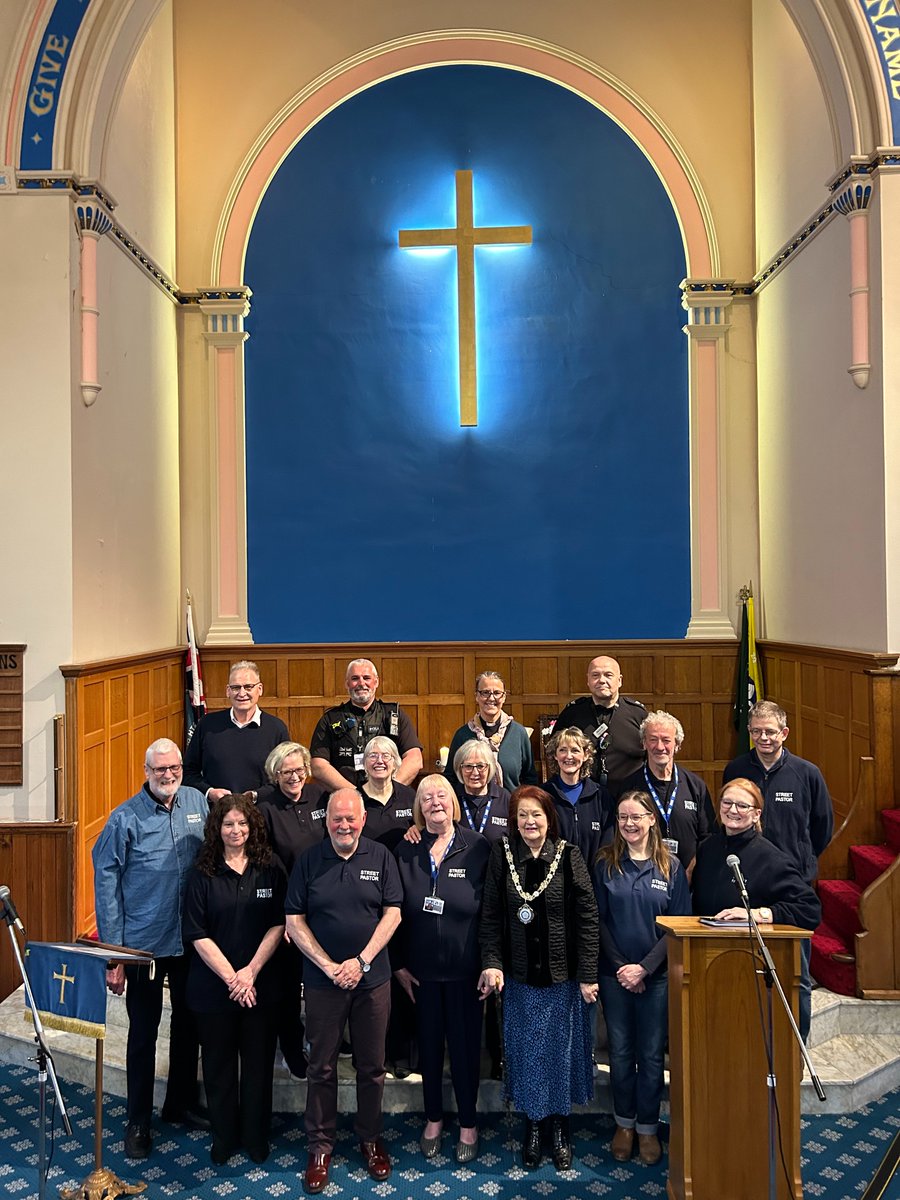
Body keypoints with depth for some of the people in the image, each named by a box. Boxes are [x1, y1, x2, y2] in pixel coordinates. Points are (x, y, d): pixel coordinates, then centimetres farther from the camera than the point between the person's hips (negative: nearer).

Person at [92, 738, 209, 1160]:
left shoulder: (199, 803, -2)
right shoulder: (125, 818, -12)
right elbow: (106, 883, -10)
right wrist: (112, 954, -11)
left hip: (191, 939, 4)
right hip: (143, 944, -4)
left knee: (188, 1022, 18)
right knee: (143, 1032, 8)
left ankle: (182, 1102, 37)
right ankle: (137, 1121, 26)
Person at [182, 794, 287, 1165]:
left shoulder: (270, 869, -1)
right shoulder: (203, 874, -3)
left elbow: (278, 925, -3)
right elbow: (197, 934, -6)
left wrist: (251, 971, -12)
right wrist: (230, 977, -12)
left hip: (261, 985, 0)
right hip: (213, 986, 0)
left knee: (258, 1064, 9)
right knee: (219, 1065, 11)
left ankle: (256, 1139, 27)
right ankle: (223, 1139, 30)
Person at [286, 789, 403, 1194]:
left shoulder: (381, 857, -2)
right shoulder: (308, 861, -2)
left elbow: (392, 913, -3)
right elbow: (294, 921, -3)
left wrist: (361, 962, -11)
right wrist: (329, 966, -10)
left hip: (372, 978, 0)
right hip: (323, 978, 0)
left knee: (371, 1066, 11)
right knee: (322, 1066, 9)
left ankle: (371, 1139, 29)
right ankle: (321, 1145, 25)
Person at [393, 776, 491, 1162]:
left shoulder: (478, 847, -9)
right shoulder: (405, 851, -1)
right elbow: (397, 911, 2)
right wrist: (399, 963, 0)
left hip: (464, 966, -2)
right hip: (422, 966, 2)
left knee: (465, 1043, 9)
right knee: (429, 1041, 15)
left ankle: (468, 1124, 28)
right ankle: (433, 1118, 34)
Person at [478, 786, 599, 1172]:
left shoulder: (569, 856, -7)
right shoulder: (501, 855, -3)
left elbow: (587, 916, -7)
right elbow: (491, 915, -1)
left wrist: (588, 974, -9)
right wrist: (492, 963, -11)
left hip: (563, 974, -1)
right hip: (519, 974, 1)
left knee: (561, 1048, 10)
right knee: (526, 1049, 9)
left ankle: (559, 1127, 29)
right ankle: (532, 1125, 28)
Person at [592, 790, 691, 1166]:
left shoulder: (671, 866, -3)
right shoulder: (605, 864, -1)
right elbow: (599, 920, -1)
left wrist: (644, 967, -13)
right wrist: (621, 967, -10)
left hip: (656, 975, -1)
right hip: (614, 975, 1)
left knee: (651, 1054, 7)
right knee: (620, 1052, 10)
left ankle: (648, 1127, 23)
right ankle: (624, 1123, 27)